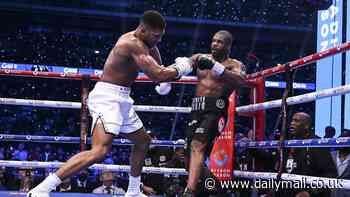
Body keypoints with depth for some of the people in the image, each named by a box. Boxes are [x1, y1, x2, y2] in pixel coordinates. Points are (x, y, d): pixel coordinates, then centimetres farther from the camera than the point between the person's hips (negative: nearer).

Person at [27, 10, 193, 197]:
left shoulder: (142, 41, 11)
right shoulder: (132, 43, -19)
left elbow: (157, 68, 23)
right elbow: (157, 75, -25)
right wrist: (180, 68, -7)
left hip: (120, 99, 11)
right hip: (107, 97, -11)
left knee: (143, 141, 24)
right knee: (100, 150, -25)